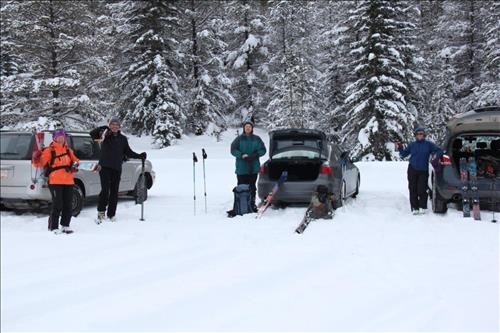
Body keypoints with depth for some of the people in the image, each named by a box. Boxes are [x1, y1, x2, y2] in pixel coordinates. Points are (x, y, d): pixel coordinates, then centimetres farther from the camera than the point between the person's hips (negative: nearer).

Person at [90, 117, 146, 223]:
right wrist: (104, 129, -23)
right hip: (105, 166, -4)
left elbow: (128, 152, 17)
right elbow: (92, 134, -12)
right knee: (105, 189, -15)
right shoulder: (105, 135, 2)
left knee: (114, 191, 7)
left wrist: (140, 156, 10)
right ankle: (101, 212, -8)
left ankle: (111, 214, 15)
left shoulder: (123, 138, 12)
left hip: (117, 168, 4)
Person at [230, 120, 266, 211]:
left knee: (252, 187, 8)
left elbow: (263, 150, 7)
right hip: (241, 168, -2)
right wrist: (242, 155, -17)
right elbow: (233, 150, -2)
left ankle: (252, 204, 16)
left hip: (253, 168, 2)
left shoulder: (256, 139, 7)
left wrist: (255, 155, -11)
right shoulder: (239, 139, 1)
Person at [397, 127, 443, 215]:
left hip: (423, 171, -2)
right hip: (412, 170, 2)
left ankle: (423, 207, 7)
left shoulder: (428, 144, 3)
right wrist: (400, 149, -3)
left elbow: (439, 151, 6)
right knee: (413, 189, 1)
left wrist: (437, 156, -12)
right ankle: (415, 208, 8)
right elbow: (404, 154, 14)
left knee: (422, 190, -7)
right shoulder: (412, 145, 8)